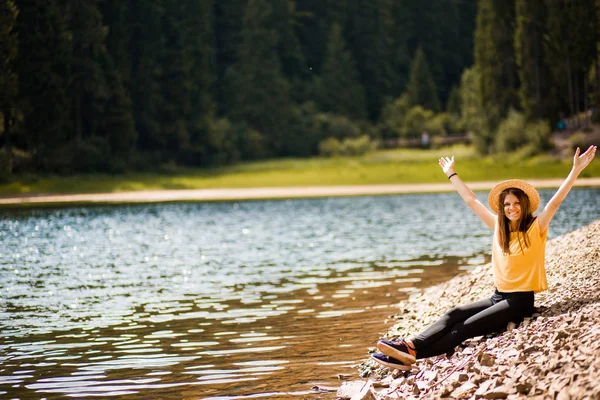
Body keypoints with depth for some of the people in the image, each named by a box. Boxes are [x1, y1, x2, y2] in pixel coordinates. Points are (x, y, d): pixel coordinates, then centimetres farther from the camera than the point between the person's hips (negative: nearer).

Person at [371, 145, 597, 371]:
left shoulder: (535, 228, -4)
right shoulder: (499, 228, 13)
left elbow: (556, 200, -14)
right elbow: (471, 200, 20)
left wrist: (576, 170, -23)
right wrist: (451, 174, 26)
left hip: (520, 301, -7)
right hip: (498, 296, 7)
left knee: (467, 326, -25)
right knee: (454, 314, -18)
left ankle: (413, 353, -43)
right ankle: (410, 345, -38)